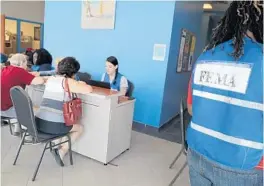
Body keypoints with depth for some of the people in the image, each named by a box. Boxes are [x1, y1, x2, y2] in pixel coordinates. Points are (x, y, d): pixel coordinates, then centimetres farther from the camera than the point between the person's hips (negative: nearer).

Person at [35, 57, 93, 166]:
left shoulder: (50, 79, 16)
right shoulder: (67, 81, -6)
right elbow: (89, 90, -11)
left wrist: (76, 84, 29)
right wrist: (81, 84, 11)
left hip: (38, 122, 8)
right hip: (53, 125, -7)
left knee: (66, 123, 37)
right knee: (80, 128, 19)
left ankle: (59, 146, 25)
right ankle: (62, 151, 8)